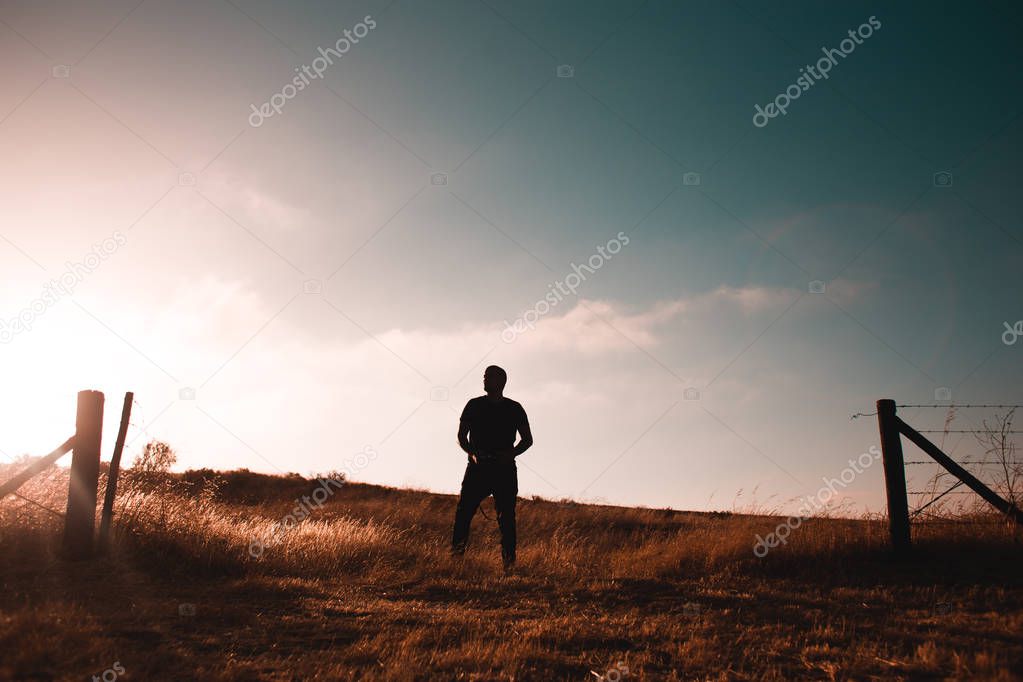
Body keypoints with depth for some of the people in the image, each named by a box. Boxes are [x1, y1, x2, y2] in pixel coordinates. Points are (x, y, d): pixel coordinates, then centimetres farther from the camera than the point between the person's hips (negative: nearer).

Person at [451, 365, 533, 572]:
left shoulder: (514, 409, 7)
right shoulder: (474, 405, 9)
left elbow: (528, 440, 10)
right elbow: (461, 436, 8)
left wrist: (511, 454, -9)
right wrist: (472, 453, -12)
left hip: (504, 469, -1)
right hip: (478, 466, 1)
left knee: (506, 515, -3)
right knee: (464, 508, -13)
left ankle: (509, 562, 1)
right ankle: (456, 552, -8)